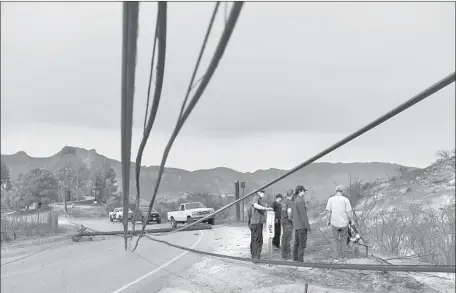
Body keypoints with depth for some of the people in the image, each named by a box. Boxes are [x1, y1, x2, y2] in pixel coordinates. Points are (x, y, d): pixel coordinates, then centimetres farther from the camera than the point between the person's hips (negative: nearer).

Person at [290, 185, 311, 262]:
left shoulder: (294, 201, 12)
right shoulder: (300, 201, -17)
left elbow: (292, 215, 17)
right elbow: (303, 215, -20)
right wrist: (308, 227, -17)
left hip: (296, 226, 9)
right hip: (302, 226, -9)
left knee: (297, 243, 13)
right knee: (302, 244, -5)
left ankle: (295, 259, 17)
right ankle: (300, 260, -5)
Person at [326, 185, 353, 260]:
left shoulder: (331, 199, -5)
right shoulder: (346, 199, -8)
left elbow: (328, 212, -8)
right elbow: (349, 213, -10)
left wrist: (328, 221, 8)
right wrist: (350, 220, 8)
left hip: (334, 223, 0)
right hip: (344, 223, 0)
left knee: (336, 239, 19)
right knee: (343, 238, 21)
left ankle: (336, 254, 14)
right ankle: (342, 254, 22)